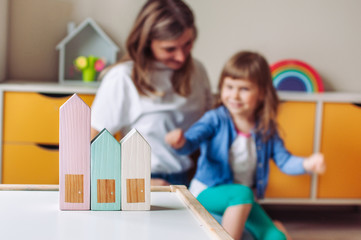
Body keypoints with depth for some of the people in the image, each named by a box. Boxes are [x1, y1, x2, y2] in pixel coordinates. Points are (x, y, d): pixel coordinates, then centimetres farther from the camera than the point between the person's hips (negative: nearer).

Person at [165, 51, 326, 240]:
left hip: (243, 200, 5)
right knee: (242, 193, -35)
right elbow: (191, 141, -27)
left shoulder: (266, 129, 0)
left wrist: (307, 164, -21)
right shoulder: (216, 120, -13)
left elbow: (284, 161, -1)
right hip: (207, 193, -4)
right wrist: (180, 142, -51)